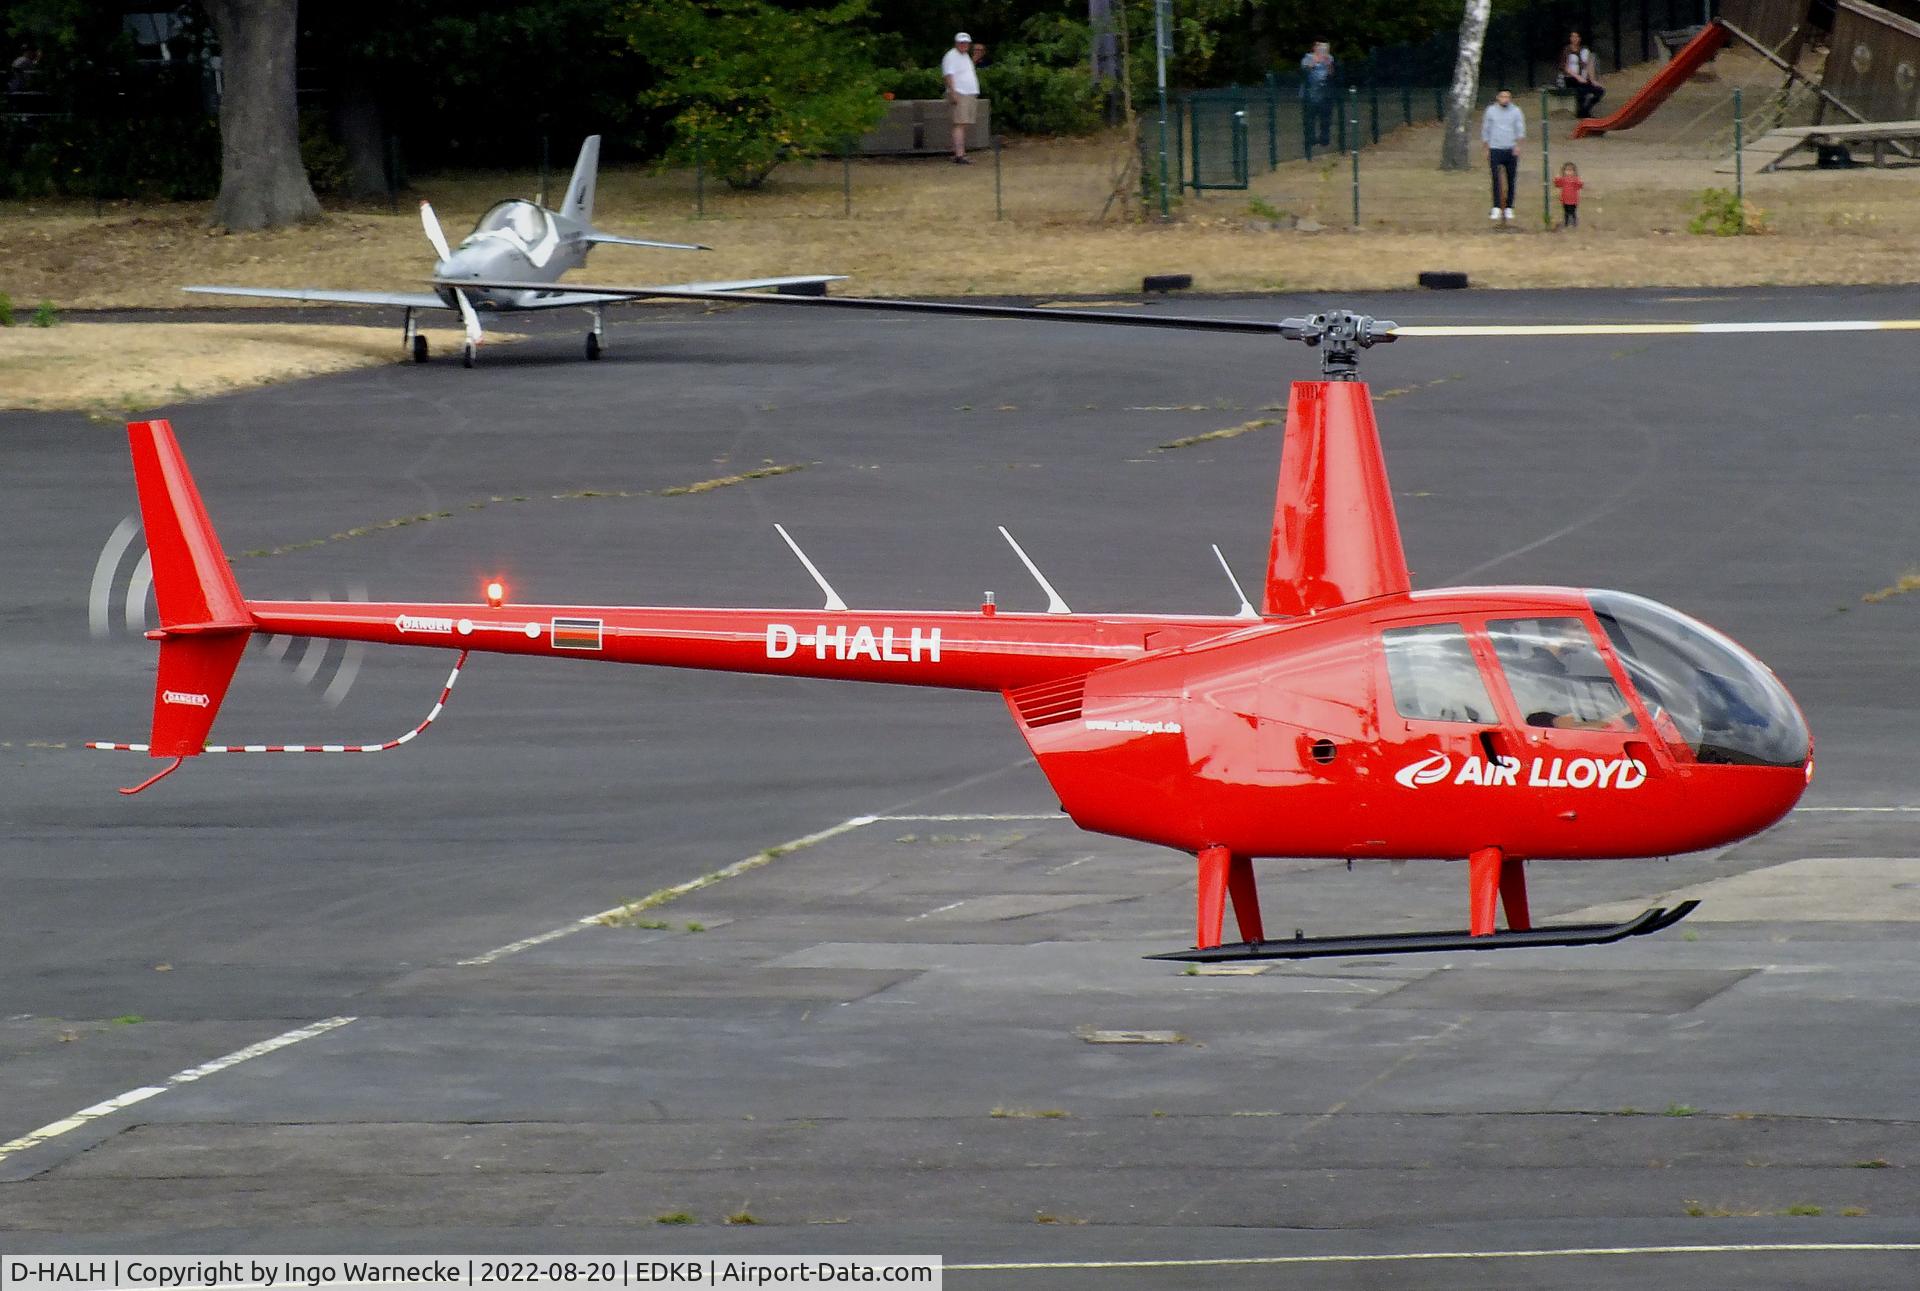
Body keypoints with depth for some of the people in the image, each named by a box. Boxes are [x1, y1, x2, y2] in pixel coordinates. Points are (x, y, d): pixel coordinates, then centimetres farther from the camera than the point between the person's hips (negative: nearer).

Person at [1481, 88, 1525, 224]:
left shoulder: (1516, 112, 7)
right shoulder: (1491, 110, 8)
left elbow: (1520, 130, 2)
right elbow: (1485, 130, 13)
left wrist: (1517, 145, -13)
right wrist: (1487, 149, 8)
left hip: (1511, 150, 1)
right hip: (1495, 149, 0)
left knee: (1511, 180, 2)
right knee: (1496, 179, -10)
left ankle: (1509, 208, 10)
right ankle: (1496, 209, -11)